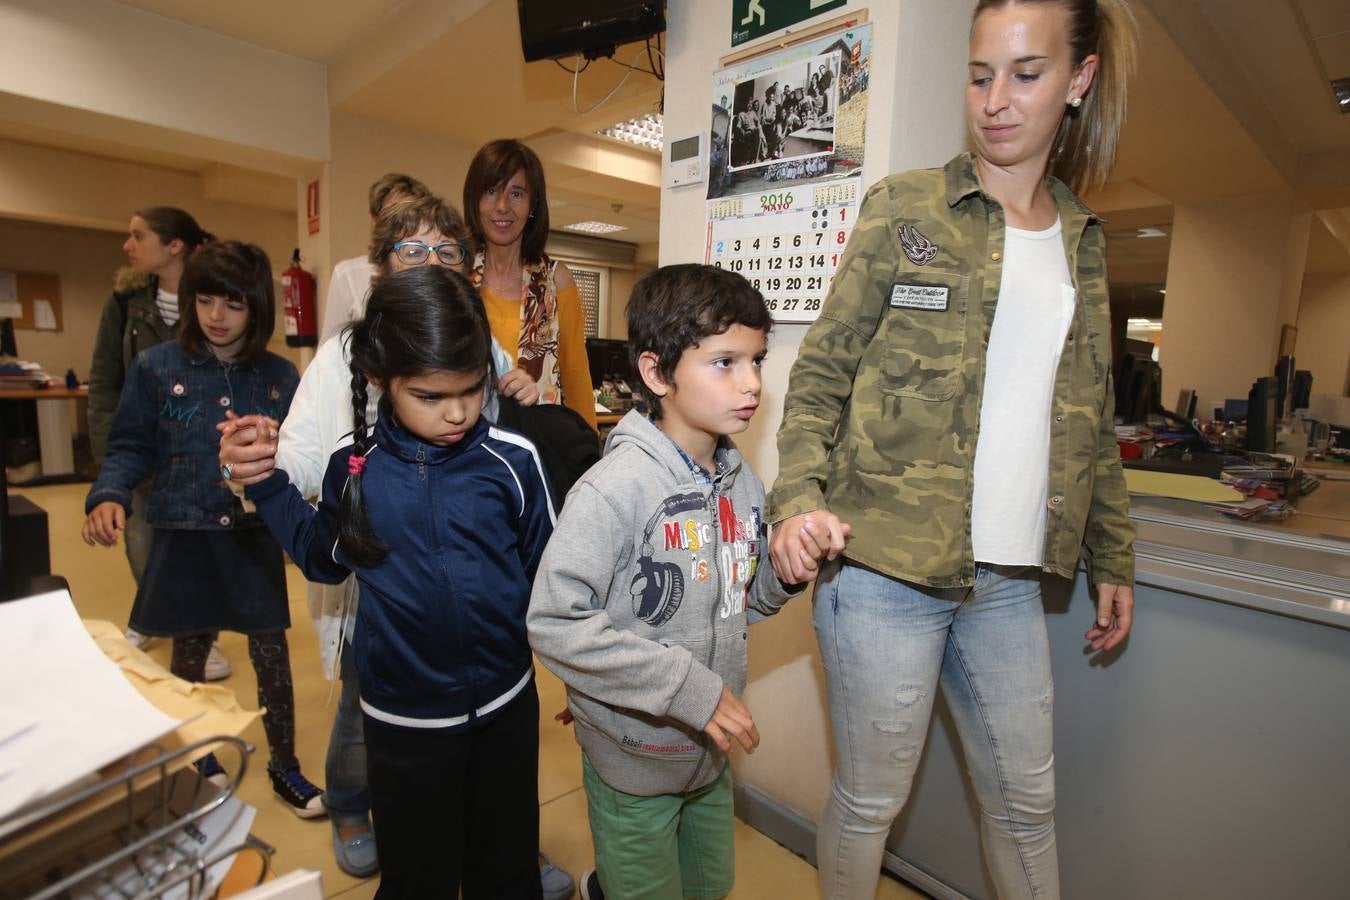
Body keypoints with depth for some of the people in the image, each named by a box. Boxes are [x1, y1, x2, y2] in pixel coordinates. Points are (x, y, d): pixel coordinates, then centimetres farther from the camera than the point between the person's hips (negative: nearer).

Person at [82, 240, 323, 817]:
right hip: (184, 538, 0)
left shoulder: (279, 376, 1)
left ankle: (284, 766, 28)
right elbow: (131, 447, -1)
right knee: (188, 658, 18)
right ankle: (196, 761, 43)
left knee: (272, 657, 7)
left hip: (256, 539, 0)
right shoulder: (156, 367, -3)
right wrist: (109, 496, -16)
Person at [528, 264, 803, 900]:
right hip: (634, 758, -6)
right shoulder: (617, 486, -25)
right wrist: (687, 687, -26)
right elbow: (554, 623, -28)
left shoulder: (741, 481, -4)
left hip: (712, 751, 7)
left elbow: (747, 602, 5)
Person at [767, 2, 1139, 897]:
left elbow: (1091, 422, 17)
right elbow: (821, 372, -5)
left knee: (1028, 799, 21)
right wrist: (800, 496, -20)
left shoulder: (1084, 240, 13)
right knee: (872, 799, 12)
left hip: (1012, 581, 5)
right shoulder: (904, 208, -2)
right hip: (884, 569, -4)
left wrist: (1114, 557, 16)